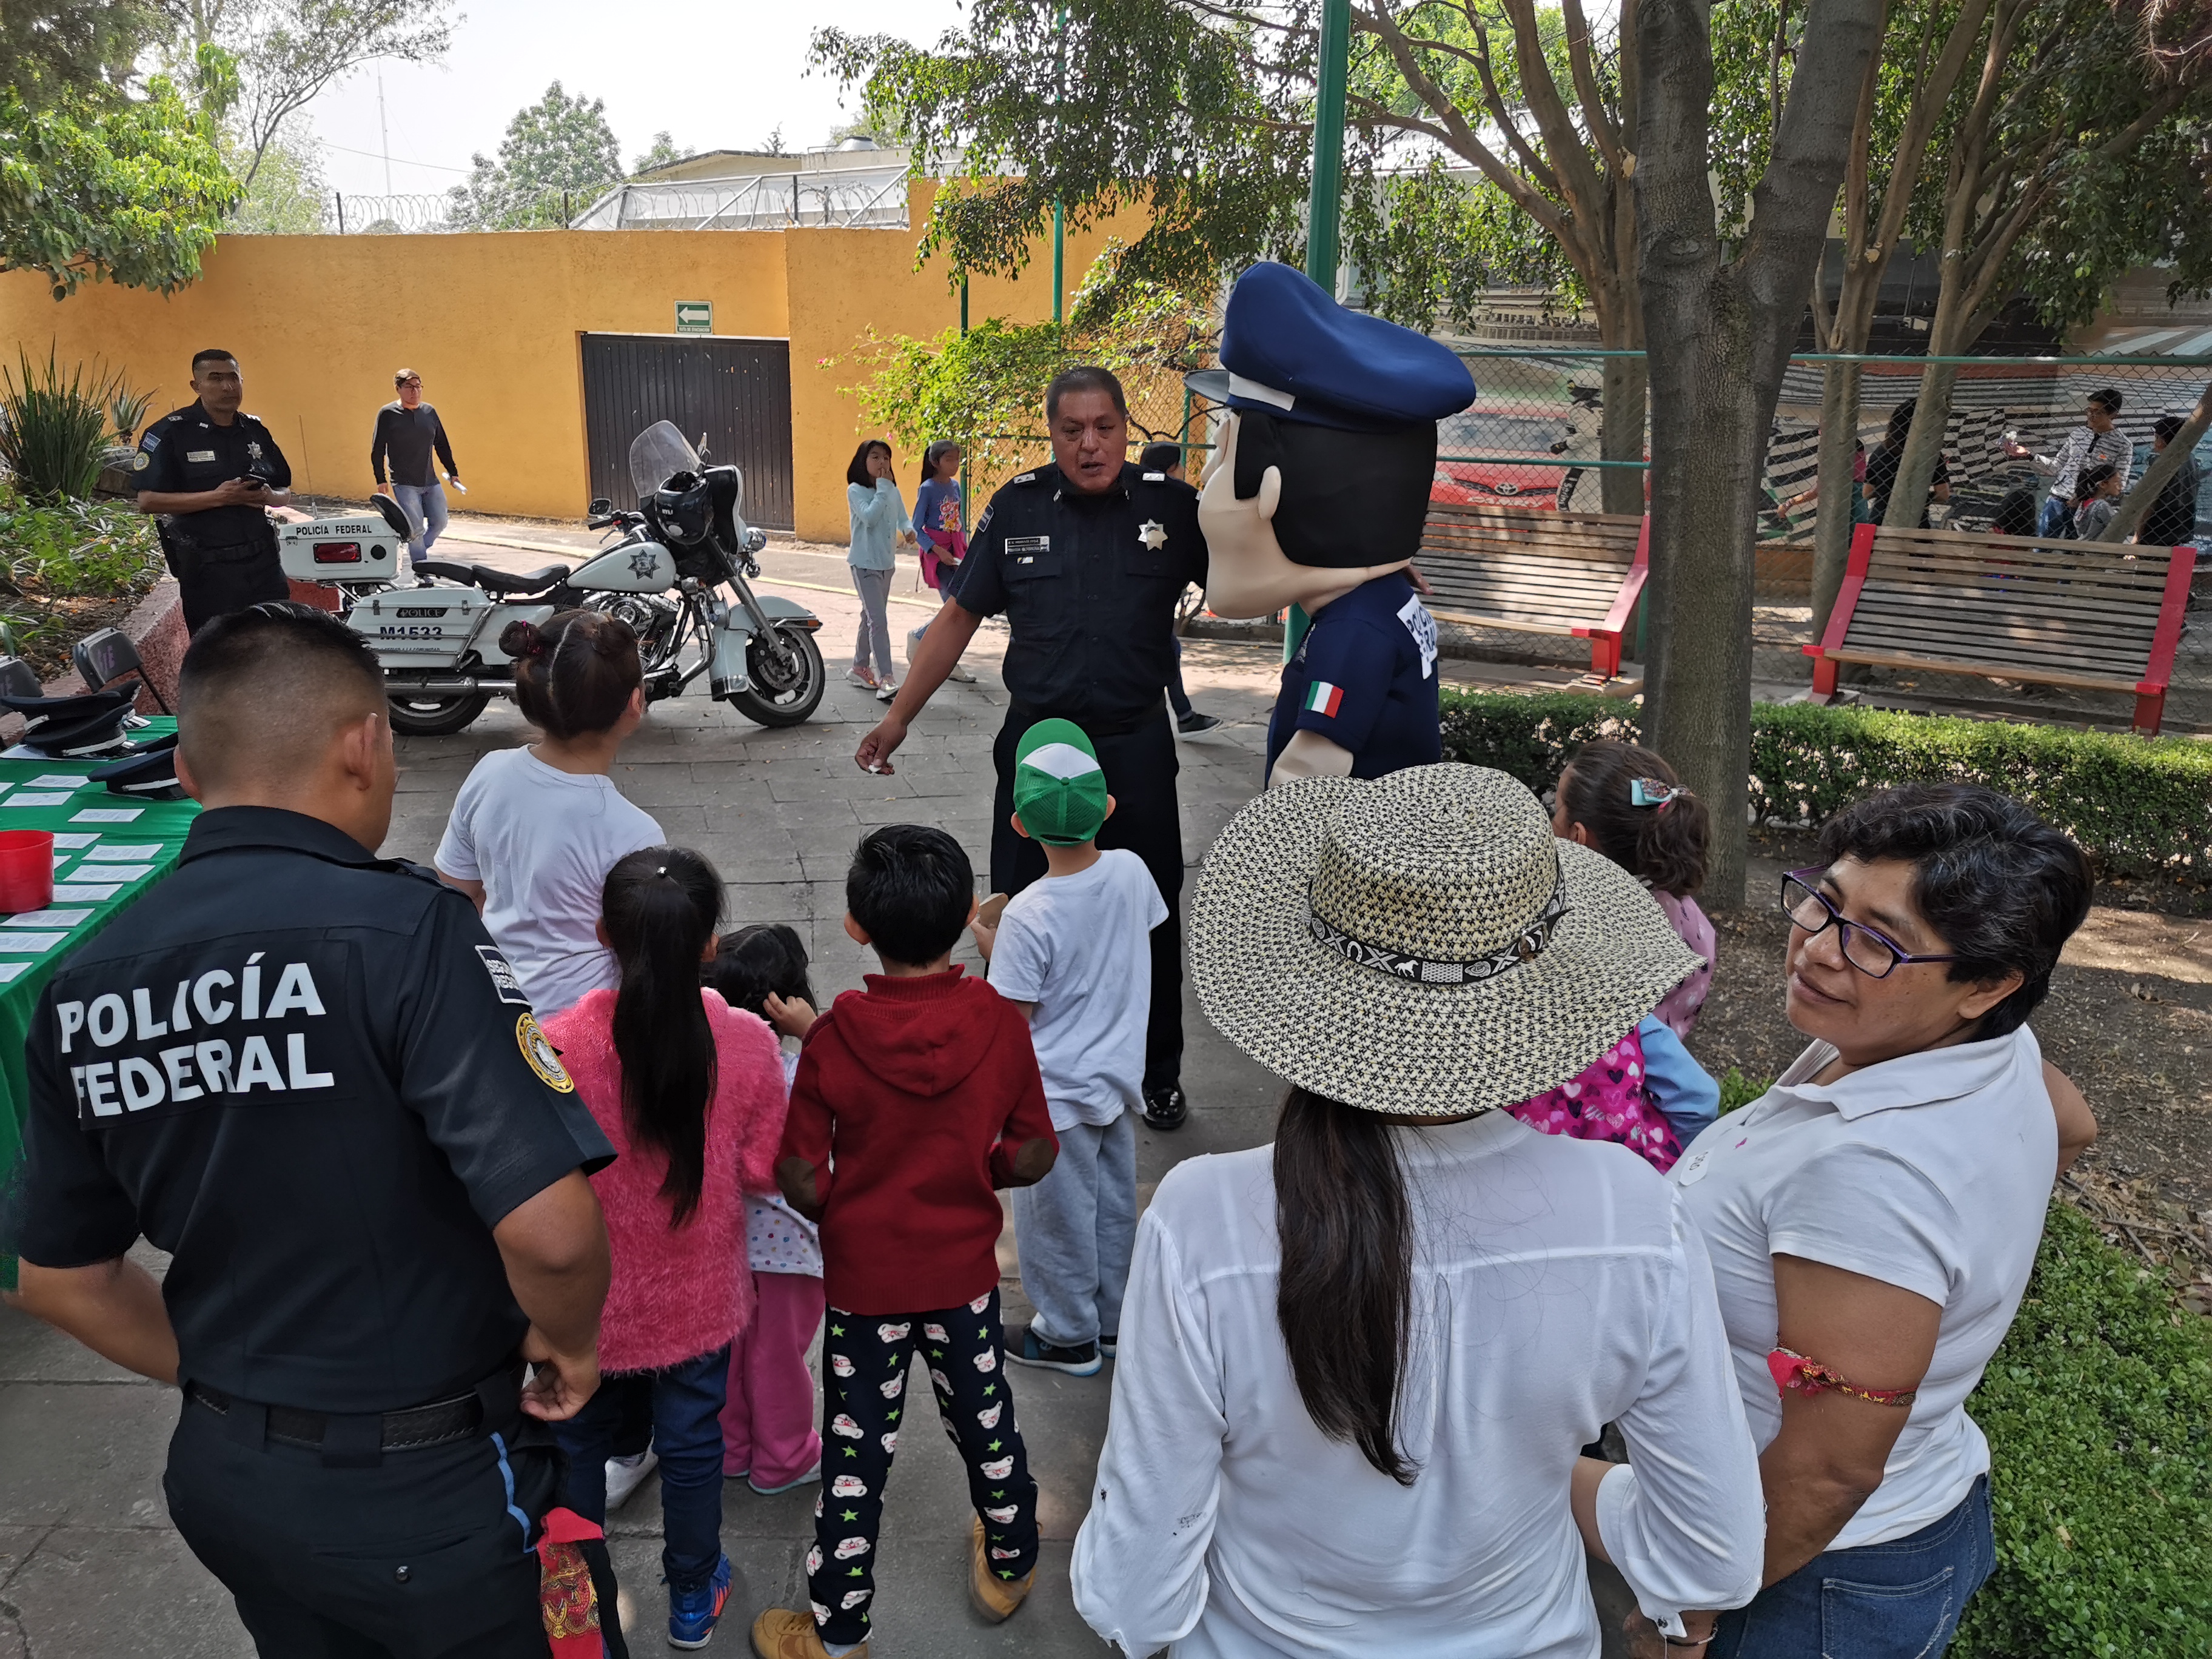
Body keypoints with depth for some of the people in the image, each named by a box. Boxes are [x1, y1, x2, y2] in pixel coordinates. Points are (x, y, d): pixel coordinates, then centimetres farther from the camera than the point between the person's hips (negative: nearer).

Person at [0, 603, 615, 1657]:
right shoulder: (401, 927, -24)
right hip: (424, 1493, -6)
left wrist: (229, 1384, 16)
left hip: (222, 1478, 6)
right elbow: (550, 1232, -30)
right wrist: (569, 1340, -10)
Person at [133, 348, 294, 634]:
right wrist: (217, 497, -22)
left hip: (264, 564, 5)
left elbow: (285, 492, 17)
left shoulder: (256, 431, 10)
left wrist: (269, 497, -8)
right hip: (208, 570, -4)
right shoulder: (170, 433, -6)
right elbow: (148, 501, -13)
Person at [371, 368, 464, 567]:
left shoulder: (429, 412, 9)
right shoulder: (387, 414, -4)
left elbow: (442, 445, 17)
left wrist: (453, 472, 12)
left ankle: (416, 552, 25)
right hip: (404, 484, -5)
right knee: (416, 529, -9)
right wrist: (381, 481, -8)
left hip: (431, 482, 5)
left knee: (439, 523, 2)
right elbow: (377, 450, -2)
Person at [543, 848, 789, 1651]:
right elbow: (760, 1171, -10)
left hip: (591, 1300, 0)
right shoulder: (747, 1045, -21)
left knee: (578, 1442, 25)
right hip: (699, 1301, 0)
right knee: (691, 1447, 22)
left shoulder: (556, 1044, -25)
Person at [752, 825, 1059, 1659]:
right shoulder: (1000, 1022, -17)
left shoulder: (834, 1037, -21)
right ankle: (1009, 1567, 47)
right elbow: (1033, 1156, -9)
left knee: (857, 1450, 14)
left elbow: (802, 1182, -17)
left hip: (863, 1277, -2)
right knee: (985, 1419, 24)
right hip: (965, 1270, 2)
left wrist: (838, 1213, 4)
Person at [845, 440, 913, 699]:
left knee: (870, 617, 17)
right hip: (864, 563, -7)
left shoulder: (893, 490, 6)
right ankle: (886, 679, -17)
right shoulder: (856, 490, -11)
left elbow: (902, 517, 12)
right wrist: (882, 487, -21)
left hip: (887, 562, 7)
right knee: (879, 619, -14)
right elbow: (870, 517, -26)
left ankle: (859, 668, 32)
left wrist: (908, 531, -11)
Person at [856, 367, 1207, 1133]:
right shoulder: (1017, 507, 0)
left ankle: (1159, 1072, 31)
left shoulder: (1172, 506, -4)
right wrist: (898, 717, 5)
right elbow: (959, 617, 6)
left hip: (1137, 745, 0)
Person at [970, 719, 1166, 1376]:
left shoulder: (1028, 918, -28)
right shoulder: (1131, 872, -12)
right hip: (1119, 1075, 6)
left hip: (1055, 1095, -6)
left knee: (1058, 1217, 14)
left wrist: (989, 947, -8)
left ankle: (1068, 1336, 31)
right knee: (1114, 1202, 22)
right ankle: (1114, 1319, 40)